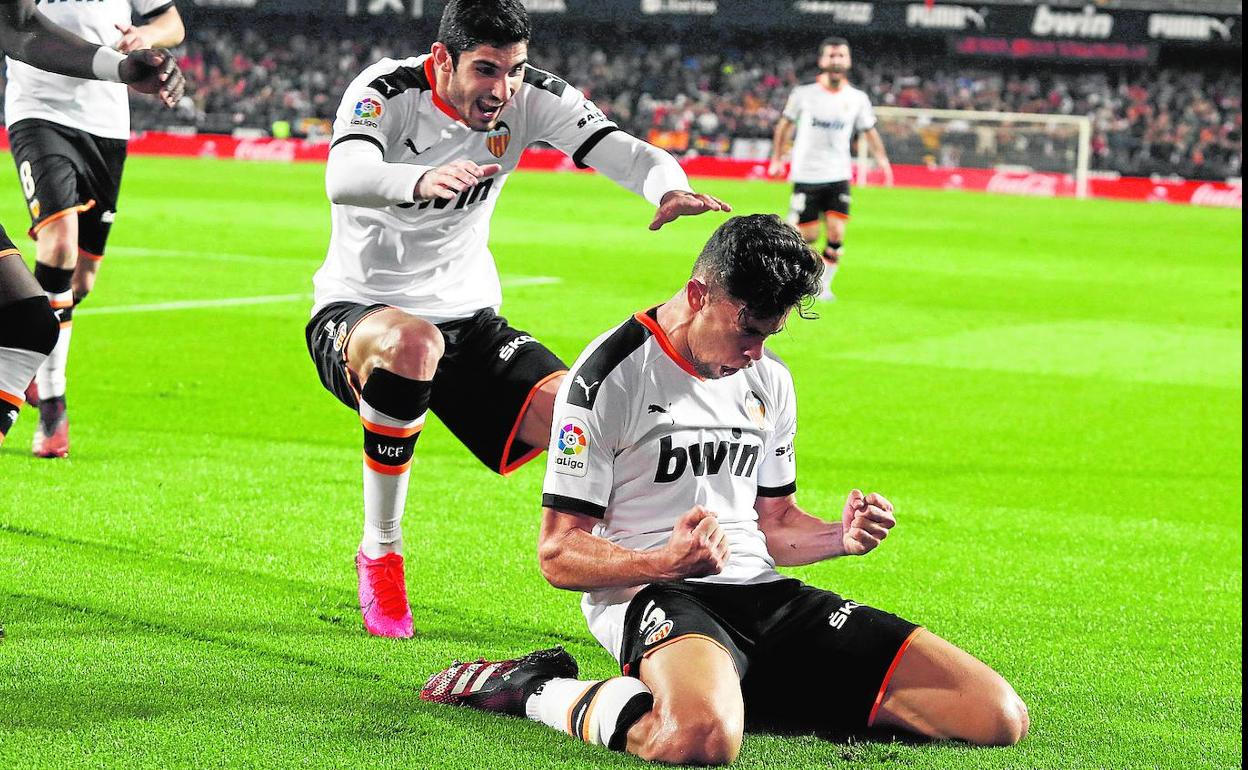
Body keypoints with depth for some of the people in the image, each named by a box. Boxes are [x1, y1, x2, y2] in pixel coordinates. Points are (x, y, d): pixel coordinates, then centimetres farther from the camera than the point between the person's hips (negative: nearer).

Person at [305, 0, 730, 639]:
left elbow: (625, 152, -18)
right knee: (412, 343, -41)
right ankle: (380, 551, -21)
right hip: (355, 313, -4)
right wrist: (423, 181, -61)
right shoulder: (388, 90, -20)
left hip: (467, 316, 4)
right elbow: (344, 178, -39)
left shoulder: (532, 98, -7)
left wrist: (670, 189, -42)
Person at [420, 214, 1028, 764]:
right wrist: (668, 562, -25)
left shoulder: (769, 381, 18)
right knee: (704, 736, -45)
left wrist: (840, 537, 3)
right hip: (648, 594, -7)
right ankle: (539, 691, -12)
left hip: (762, 592, 7)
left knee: (998, 714, -10)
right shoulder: (610, 377, -5)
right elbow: (559, 555, -7)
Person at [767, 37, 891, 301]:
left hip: (838, 177, 2)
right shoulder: (803, 94, -3)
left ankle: (823, 285, 7)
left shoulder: (857, 99, 2)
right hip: (806, 177, -2)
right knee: (809, 236, -6)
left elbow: (869, 131, 11)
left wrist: (882, 160, -3)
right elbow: (785, 126, 9)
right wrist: (777, 158, 7)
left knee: (836, 234, -9)